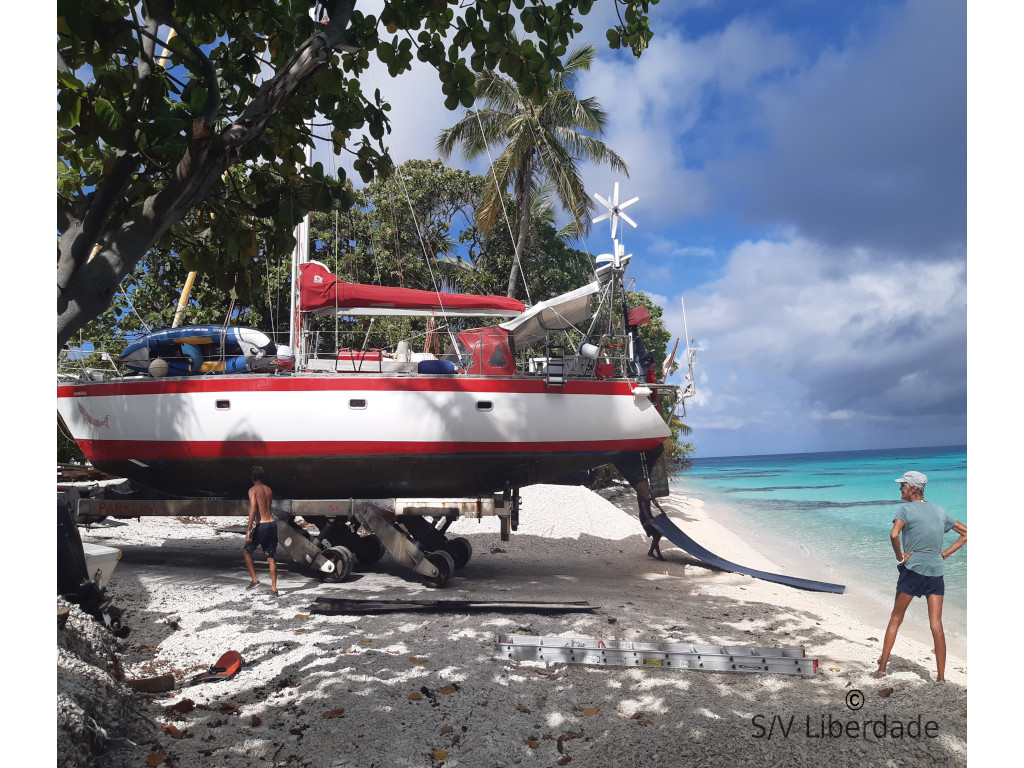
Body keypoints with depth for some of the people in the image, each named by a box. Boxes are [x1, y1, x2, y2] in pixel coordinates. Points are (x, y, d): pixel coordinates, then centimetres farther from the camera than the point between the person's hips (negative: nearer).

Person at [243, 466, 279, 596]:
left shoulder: (253, 490, -5)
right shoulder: (269, 489, 14)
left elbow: (253, 509, -18)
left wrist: (248, 529, -20)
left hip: (262, 526, -6)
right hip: (272, 524, 6)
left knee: (246, 551, 15)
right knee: (271, 557, 9)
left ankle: (254, 580, 9)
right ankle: (274, 588, 7)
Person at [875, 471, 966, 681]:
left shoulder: (906, 510, -7)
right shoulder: (939, 510, 12)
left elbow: (894, 534, -26)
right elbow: (965, 533, 20)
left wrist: (900, 556, -10)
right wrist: (945, 554, 10)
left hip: (913, 570, -4)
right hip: (936, 572, 4)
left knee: (895, 619, 7)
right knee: (936, 625, 3)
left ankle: (882, 668, 9)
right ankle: (941, 677, 3)